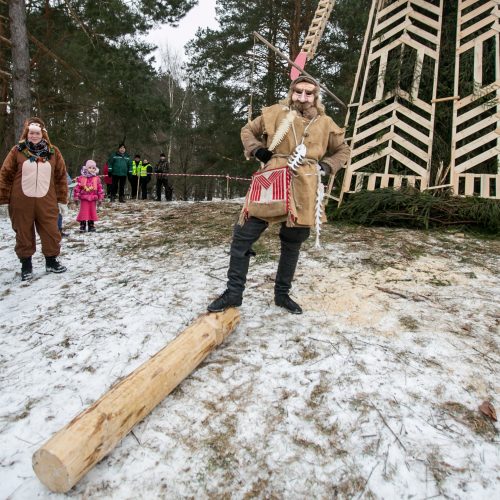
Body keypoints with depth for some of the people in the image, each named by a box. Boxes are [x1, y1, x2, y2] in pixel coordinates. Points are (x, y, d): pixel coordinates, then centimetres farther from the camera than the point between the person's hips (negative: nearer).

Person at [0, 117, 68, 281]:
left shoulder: (53, 152, 4)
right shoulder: (17, 151, 1)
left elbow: (61, 177, 7)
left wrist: (62, 200, 6)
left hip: (46, 202, 1)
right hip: (21, 202, -1)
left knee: (51, 233, 6)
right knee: (24, 234, 9)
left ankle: (51, 262, 25)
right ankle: (26, 265, 23)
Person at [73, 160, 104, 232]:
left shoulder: (97, 179, 1)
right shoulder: (81, 178, -3)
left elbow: (100, 188, 3)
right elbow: (77, 188, -2)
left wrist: (100, 198, 0)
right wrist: (76, 197, -4)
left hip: (93, 199, 2)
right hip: (84, 199, -1)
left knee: (92, 212, 8)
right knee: (83, 212, 1)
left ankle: (91, 226, 19)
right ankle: (82, 226, 9)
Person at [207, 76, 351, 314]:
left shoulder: (325, 123, 11)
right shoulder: (275, 114, 7)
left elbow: (342, 150, 25)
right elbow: (248, 131, 20)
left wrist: (327, 166, 8)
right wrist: (258, 151, 3)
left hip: (304, 194, 2)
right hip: (271, 186, -1)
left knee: (292, 246, 12)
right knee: (242, 237, -6)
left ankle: (282, 294, 30)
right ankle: (233, 293, 8)